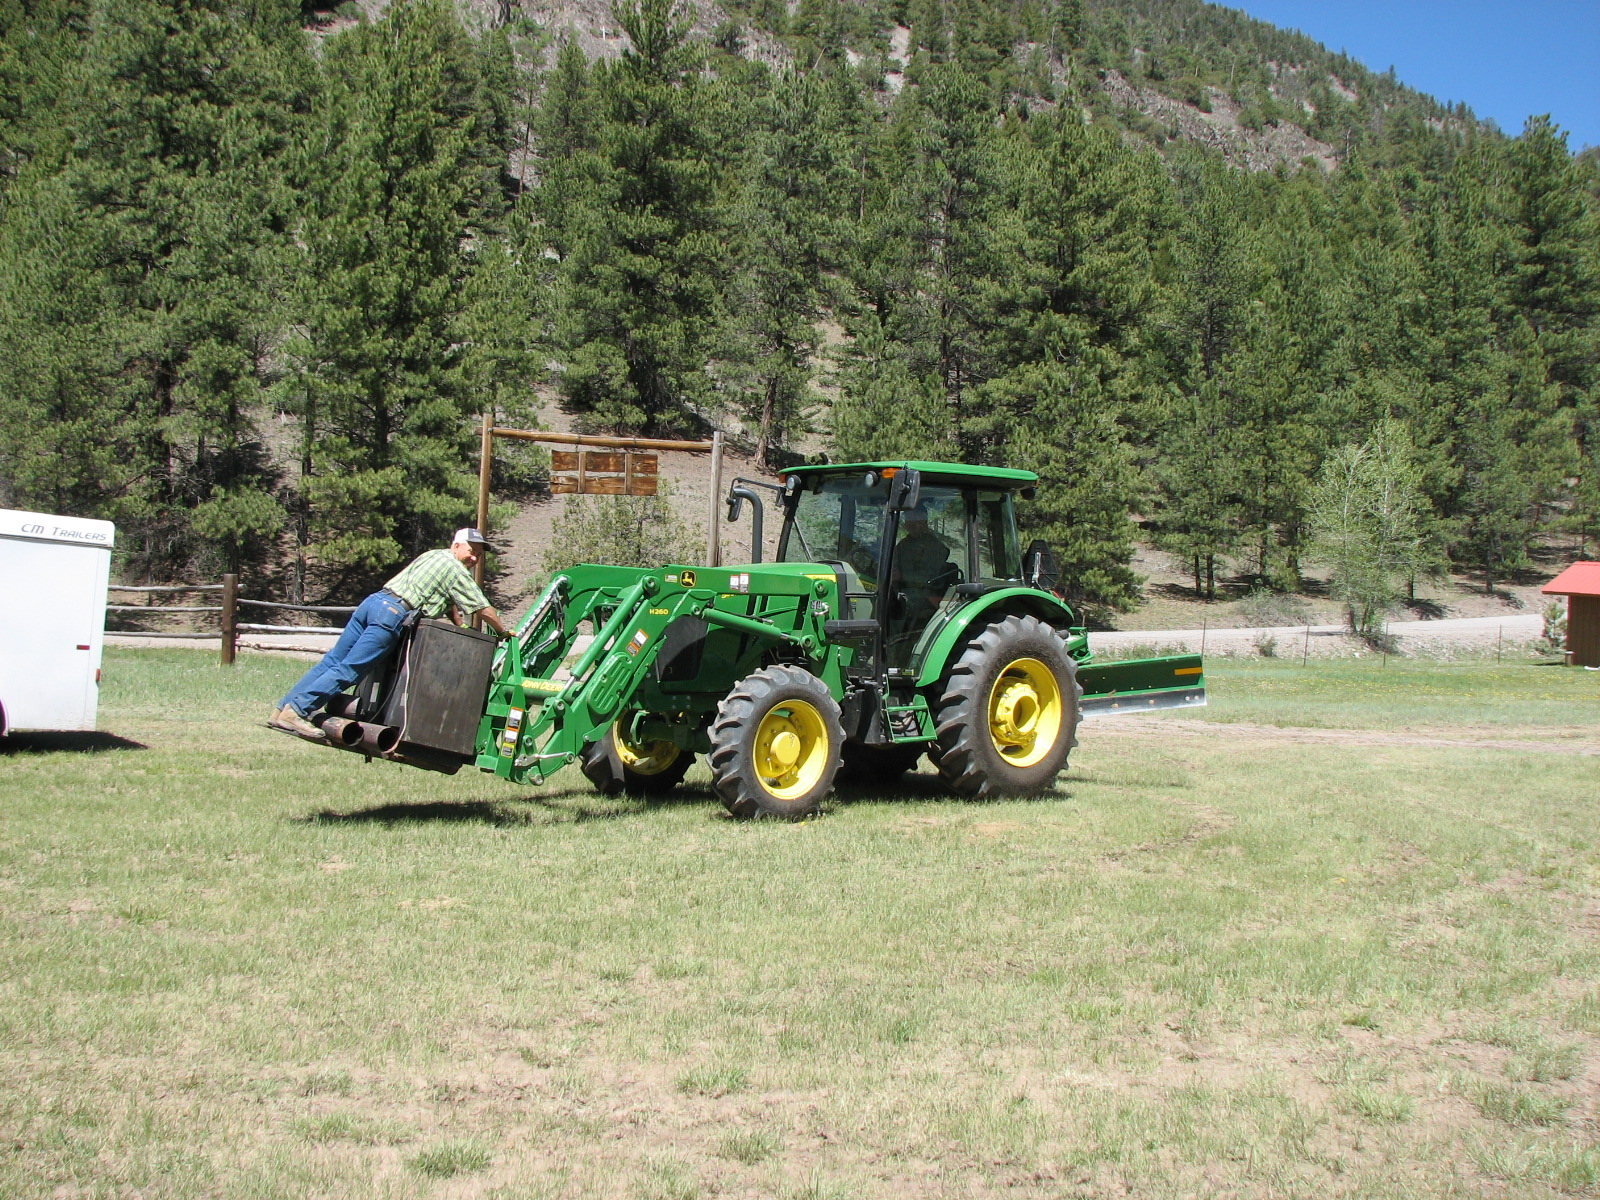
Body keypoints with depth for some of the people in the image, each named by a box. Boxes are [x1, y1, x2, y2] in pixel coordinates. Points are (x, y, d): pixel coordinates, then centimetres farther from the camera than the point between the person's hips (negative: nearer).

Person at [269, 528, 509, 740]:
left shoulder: (433, 555, 28)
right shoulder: (457, 571, 2)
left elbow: (451, 602, 37)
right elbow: (483, 610, 4)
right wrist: (503, 632, 19)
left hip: (373, 600, 8)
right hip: (393, 613, -8)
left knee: (332, 661, 8)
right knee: (347, 669, -10)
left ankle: (282, 708, 6)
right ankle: (296, 712, -15)